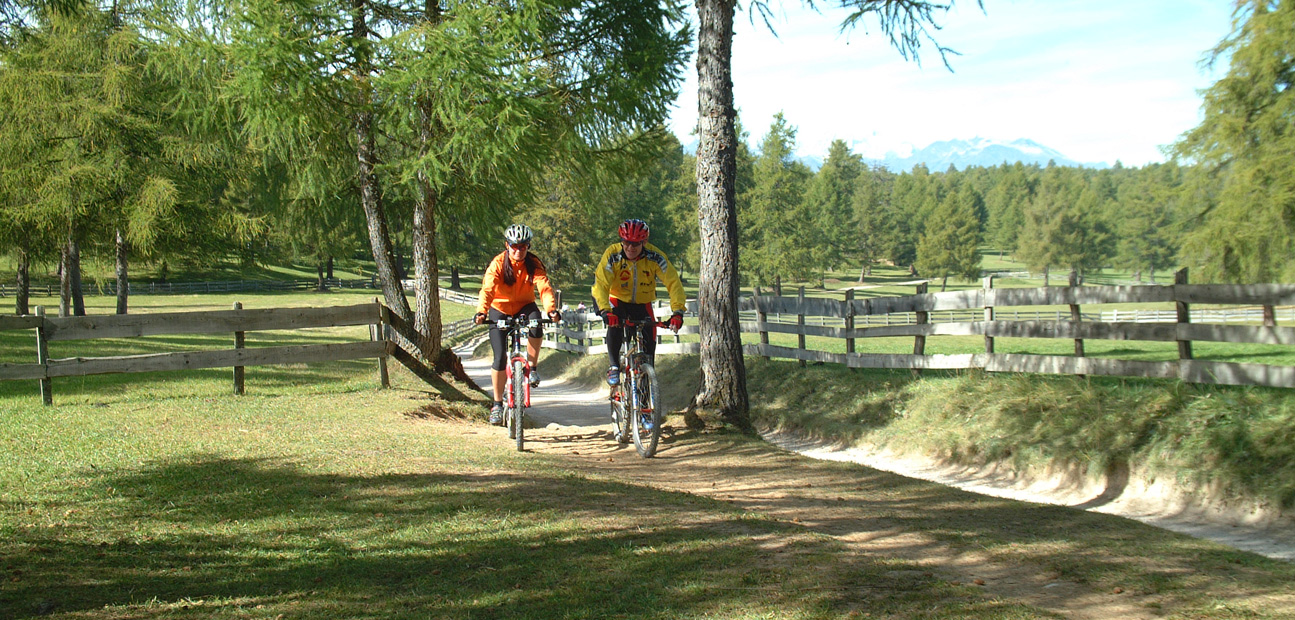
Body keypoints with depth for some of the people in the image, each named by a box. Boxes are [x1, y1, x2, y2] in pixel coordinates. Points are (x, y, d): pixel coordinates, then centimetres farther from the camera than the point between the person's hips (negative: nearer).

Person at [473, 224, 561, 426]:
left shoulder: (534, 264, -14)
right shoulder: (498, 264, -18)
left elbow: (544, 287, -27)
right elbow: (487, 289, -29)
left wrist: (552, 310, -45)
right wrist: (481, 312, -48)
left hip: (524, 307, 1)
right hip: (500, 310, -1)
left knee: (536, 323, -35)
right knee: (500, 357, -9)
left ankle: (532, 367, -13)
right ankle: (497, 403, 7)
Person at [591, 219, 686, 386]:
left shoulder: (654, 257, -24)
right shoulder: (612, 255, -25)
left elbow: (673, 282, -26)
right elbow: (600, 284, -34)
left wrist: (678, 311, -38)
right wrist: (605, 311, -49)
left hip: (643, 303, 2)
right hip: (618, 300, -1)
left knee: (649, 339, -11)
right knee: (614, 325, -30)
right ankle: (614, 367, -15)